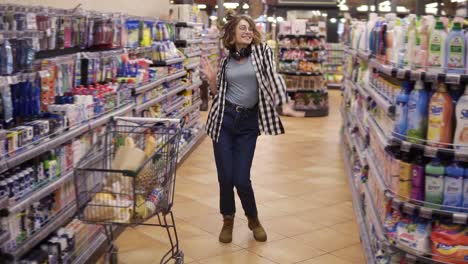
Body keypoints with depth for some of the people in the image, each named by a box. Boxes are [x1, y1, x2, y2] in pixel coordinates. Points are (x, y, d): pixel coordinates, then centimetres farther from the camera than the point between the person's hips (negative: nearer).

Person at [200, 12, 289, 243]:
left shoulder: (262, 52, 0)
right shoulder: (225, 61, 9)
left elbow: (273, 78, -11)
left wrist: (284, 105, -24)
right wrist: (212, 78, -1)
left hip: (248, 122, -2)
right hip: (224, 119, 2)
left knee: (241, 179, -4)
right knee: (225, 177, 1)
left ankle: (253, 219, 25)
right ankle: (228, 220, 27)